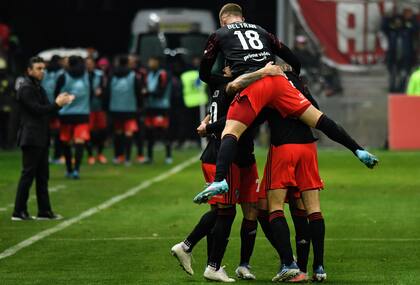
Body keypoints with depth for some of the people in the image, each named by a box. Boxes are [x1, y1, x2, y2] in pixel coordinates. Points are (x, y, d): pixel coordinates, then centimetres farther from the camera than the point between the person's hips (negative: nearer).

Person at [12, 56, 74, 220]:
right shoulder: (26, 88, -13)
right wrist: (57, 104, -16)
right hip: (31, 138, -10)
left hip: (41, 139, 10)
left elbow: (45, 109, 17)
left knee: (42, 176, 10)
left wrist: (60, 102, 2)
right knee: (28, 174, -7)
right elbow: (37, 110, -20)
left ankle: (44, 211, 14)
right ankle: (19, 212, -3)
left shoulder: (38, 87, 17)